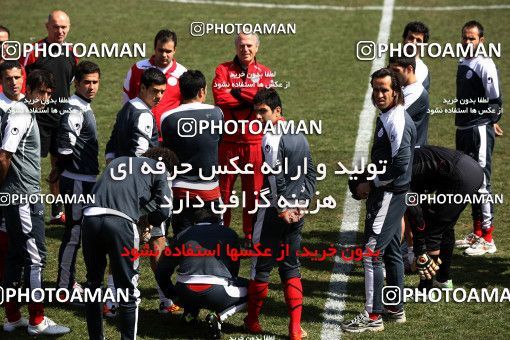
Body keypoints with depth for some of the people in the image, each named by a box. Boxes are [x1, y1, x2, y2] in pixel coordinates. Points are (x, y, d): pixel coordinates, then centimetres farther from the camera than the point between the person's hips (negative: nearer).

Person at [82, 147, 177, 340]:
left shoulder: (117, 162, 35)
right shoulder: (158, 168, 19)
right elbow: (164, 209, 8)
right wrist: (148, 222, 28)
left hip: (90, 217, 5)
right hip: (120, 222, -5)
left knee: (93, 283, 20)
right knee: (128, 291, 7)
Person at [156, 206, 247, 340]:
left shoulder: (182, 235, 20)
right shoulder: (229, 234, 16)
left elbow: (162, 270, 22)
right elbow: (234, 270, 24)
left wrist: (171, 293, 38)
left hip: (185, 294, 4)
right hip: (216, 292, -4)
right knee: (249, 289, 23)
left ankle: (190, 312, 14)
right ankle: (218, 317, 0)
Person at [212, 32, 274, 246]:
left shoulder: (264, 73, 8)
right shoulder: (223, 70, 4)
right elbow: (220, 98, -12)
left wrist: (237, 92, -11)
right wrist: (250, 99, -10)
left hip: (255, 141, 1)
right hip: (228, 139, -1)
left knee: (254, 190, 4)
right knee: (223, 188, 4)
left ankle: (251, 235, 13)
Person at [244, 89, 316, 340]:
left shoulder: (272, 138, -15)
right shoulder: (300, 136, 10)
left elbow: (276, 179, -19)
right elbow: (311, 173, 14)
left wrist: (282, 210, -13)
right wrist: (301, 204, 10)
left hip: (274, 212, -7)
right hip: (297, 212, 7)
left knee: (262, 266, 6)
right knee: (291, 267, 11)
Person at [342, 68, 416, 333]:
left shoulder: (398, 120, -18)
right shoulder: (385, 117, 13)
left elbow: (400, 164, -25)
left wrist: (372, 184, -15)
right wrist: (368, 185, 12)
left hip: (389, 195, -10)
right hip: (386, 194, 10)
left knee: (371, 253, -9)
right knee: (391, 252, 17)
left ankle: (373, 316, -6)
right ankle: (396, 309, 27)